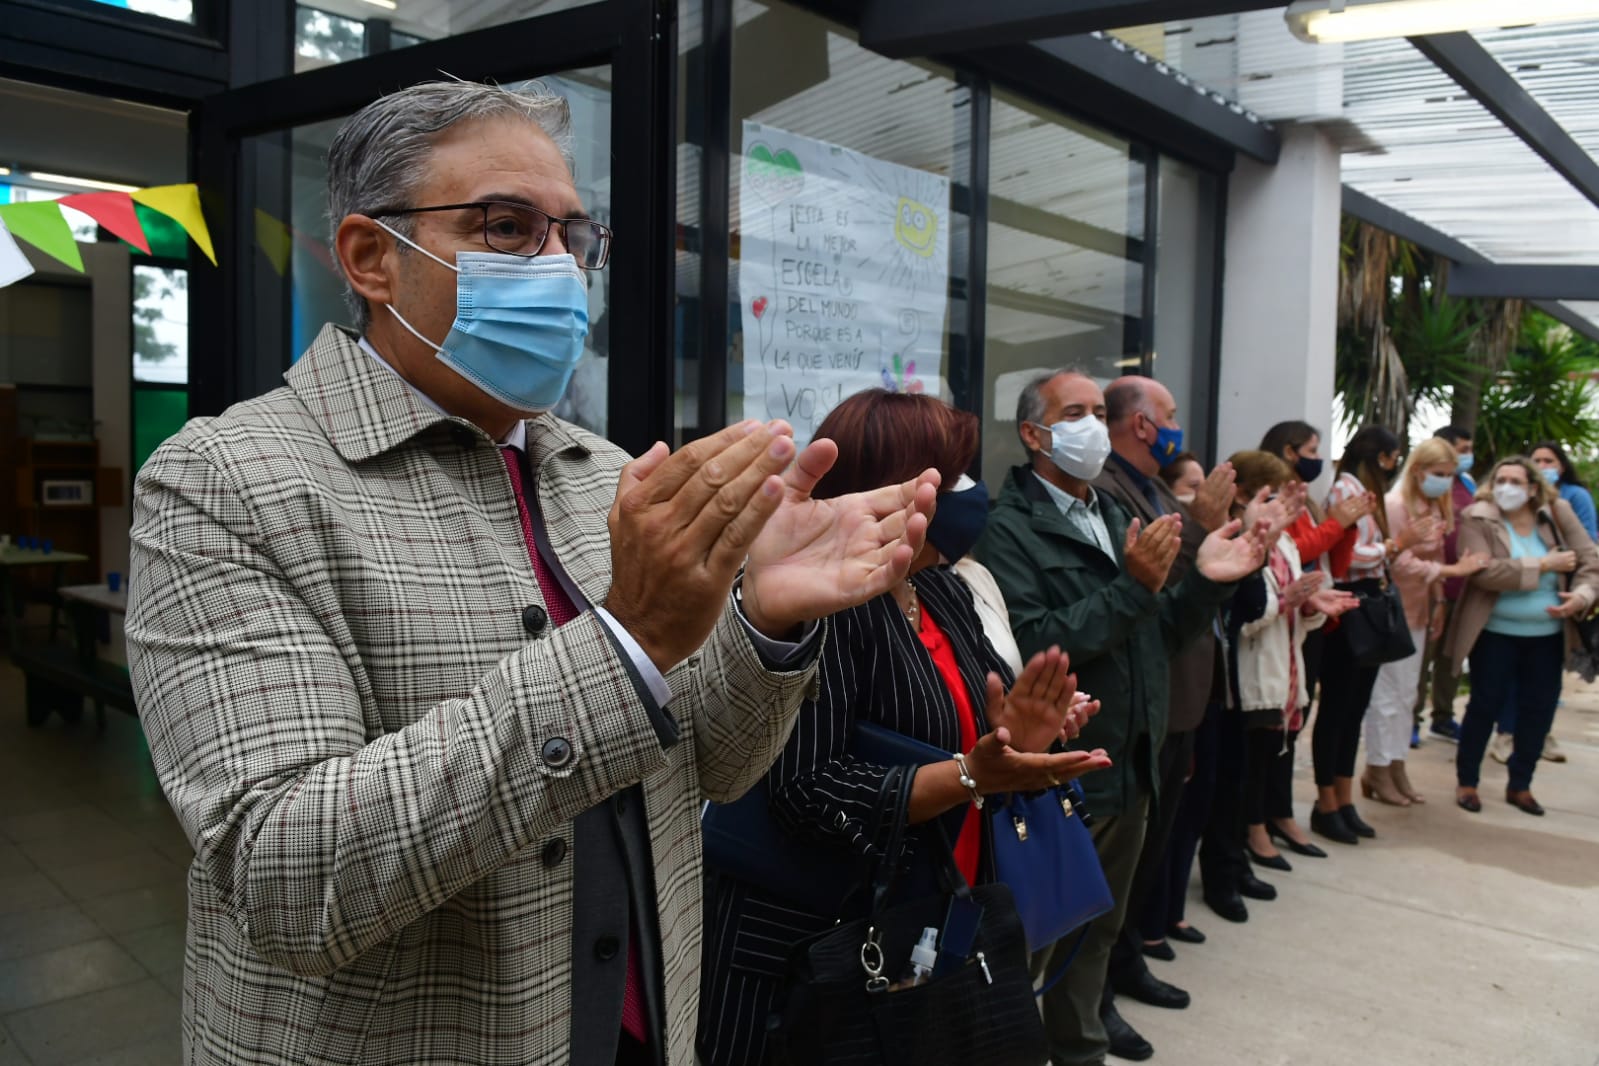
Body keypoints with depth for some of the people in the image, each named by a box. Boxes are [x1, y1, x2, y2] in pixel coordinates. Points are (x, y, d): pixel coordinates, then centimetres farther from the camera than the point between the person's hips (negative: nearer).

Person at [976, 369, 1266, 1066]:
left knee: (1097, 932, 22)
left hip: (1129, 768, 8)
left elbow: (1156, 636, 11)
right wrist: (1132, 585, -27)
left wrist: (1204, 582, -6)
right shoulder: (1009, 529, -14)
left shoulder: (1116, 515, 12)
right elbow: (1031, 648, -26)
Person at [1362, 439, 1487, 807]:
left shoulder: (1437, 508, 10)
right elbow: (1402, 563, -20)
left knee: (1407, 694, 13)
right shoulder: (1395, 505, -16)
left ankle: (1396, 766, 23)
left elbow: (1433, 558, 14)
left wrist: (1437, 601, 9)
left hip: (1417, 611, 8)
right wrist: (1455, 570, -20)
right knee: (1387, 694, -1)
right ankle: (1377, 772, 10)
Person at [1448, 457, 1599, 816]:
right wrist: (1544, 565, -21)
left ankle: (1520, 785, 25)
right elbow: (1483, 571, -23)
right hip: (1495, 633, -3)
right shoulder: (1477, 519, -10)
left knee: (1539, 709, 8)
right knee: (1485, 705, 3)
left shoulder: (1559, 514, 0)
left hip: (1548, 635, 4)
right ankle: (1466, 781, 18)